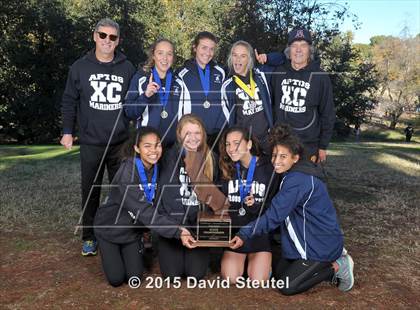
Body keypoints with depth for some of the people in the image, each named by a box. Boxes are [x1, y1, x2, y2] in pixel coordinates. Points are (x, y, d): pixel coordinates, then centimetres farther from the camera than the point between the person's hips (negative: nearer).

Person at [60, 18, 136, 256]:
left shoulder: (128, 68, 5)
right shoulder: (80, 67, 4)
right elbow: (69, 102, 9)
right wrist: (68, 131, 3)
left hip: (121, 143, 0)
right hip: (91, 143, 0)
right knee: (90, 192, 8)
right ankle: (89, 237, 22)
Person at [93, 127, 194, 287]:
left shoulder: (157, 169, -10)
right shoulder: (127, 171, -31)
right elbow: (144, 210, -38)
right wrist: (176, 231, -44)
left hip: (132, 229, 5)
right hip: (109, 227, -5)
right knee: (116, 279, 0)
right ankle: (110, 252, 28)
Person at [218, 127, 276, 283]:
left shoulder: (268, 168, -7)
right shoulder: (226, 169, 2)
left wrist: (255, 206, -22)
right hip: (233, 229, 3)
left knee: (258, 281, -11)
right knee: (230, 279, -8)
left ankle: (265, 260, 20)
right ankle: (243, 259, 23)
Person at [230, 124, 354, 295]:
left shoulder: (297, 180, -27)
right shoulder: (298, 174, 4)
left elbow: (274, 216, -28)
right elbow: (278, 210, 10)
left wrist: (244, 233, -25)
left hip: (321, 246, -9)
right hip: (309, 241, 9)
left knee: (286, 286, -3)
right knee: (278, 272, 16)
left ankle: (337, 267, 6)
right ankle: (331, 259, 19)